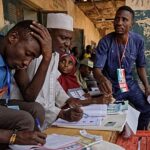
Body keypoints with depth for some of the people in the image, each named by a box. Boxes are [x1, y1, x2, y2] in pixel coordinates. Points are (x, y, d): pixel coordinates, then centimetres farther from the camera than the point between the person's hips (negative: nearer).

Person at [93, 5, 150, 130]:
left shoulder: (138, 41, -13)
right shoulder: (105, 42, -23)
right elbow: (97, 68, -27)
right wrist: (102, 78, -50)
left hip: (130, 83, 4)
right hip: (112, 86, -3)